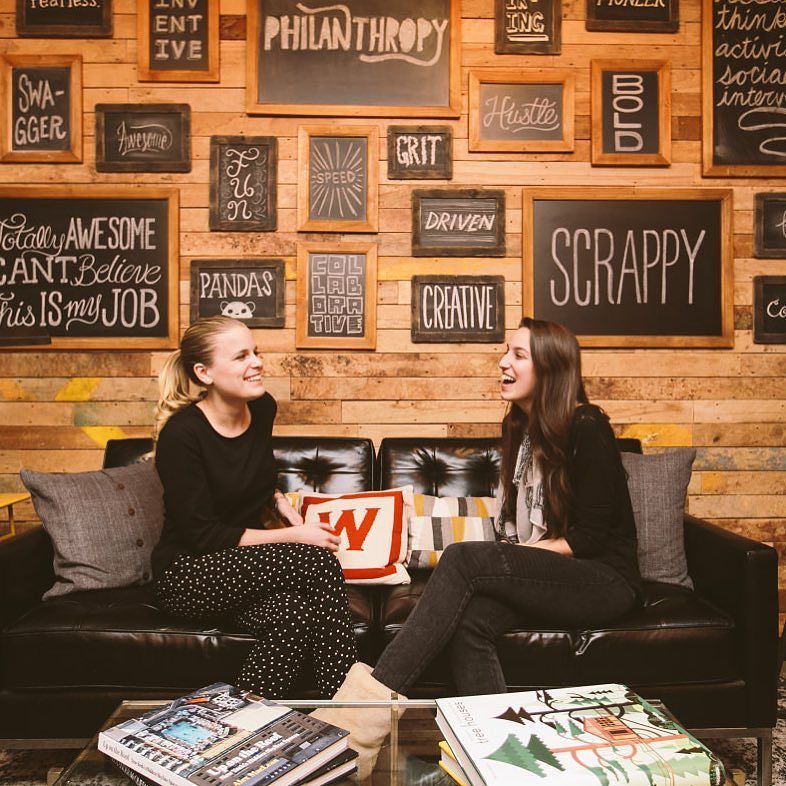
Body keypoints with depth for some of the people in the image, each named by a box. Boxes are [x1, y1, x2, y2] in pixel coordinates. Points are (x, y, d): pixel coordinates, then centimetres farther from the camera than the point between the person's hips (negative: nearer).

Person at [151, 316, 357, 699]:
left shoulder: (262, 408, 1)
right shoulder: (181, 433, -19)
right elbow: (202, 535, -19)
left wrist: (280, 502, 0)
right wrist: (294, 536, -20)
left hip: (245, 565, 6)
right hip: (189, 573, -5)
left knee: (293, 615, -31)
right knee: (317, 560, -28)